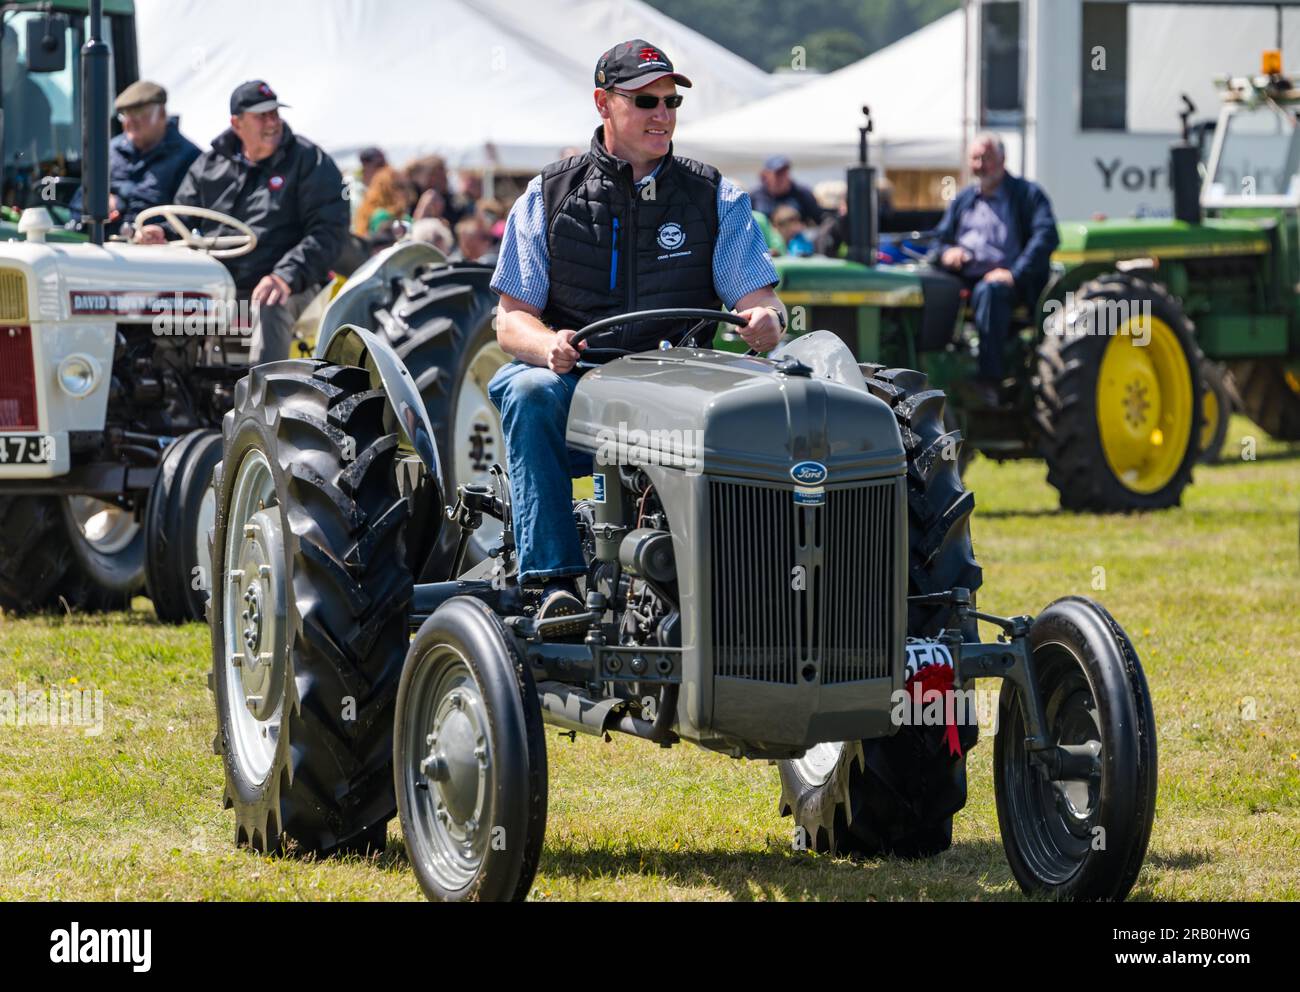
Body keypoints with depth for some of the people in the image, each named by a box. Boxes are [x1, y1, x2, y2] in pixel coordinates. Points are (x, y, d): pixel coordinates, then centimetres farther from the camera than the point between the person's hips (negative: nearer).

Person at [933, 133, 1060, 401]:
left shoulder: (1027, 194, 7)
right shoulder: (962, 200, 24)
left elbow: (1046, 236, -7)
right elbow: (939, 238, 22)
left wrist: (1015, 273, -19)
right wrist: (946, 252, -5)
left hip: (1008, 281, -5)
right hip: (964, 282, 5)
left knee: (989, 291, -40)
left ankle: (990, 381, -43)